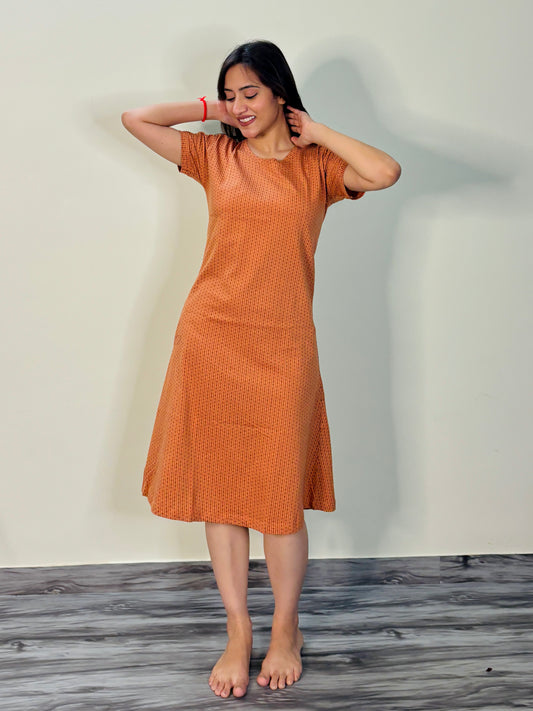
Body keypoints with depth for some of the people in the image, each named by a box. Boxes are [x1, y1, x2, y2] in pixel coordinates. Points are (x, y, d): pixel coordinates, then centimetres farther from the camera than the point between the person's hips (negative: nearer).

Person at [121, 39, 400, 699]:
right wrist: (208, 110, 10)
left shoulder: (316, 166, 6)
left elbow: (386, 172, -13)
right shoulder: (215, 155, 11)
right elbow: (135, 118, 7)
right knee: (218, 489, 5)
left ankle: (285, 631, 23)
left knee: (281, 495, 1)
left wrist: (316, 132, -1)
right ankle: (237, 634, 20)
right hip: (210, 338, 2)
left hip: (282, 346, -2)